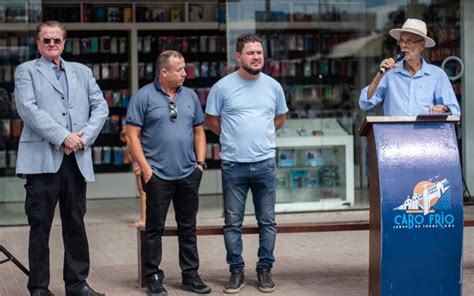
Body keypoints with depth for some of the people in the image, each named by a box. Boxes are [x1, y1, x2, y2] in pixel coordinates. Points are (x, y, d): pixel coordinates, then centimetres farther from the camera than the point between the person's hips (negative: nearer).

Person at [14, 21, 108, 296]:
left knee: (76, 224, 8)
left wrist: (84, 137, -7)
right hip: (42, 159, -3)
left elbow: (101, 106, 9)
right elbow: (28, 108, -8)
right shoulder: (26, 71, 7)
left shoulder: (82, 72, 18)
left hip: (77, 160, 3)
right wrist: (63, 137, -15)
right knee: (40, 226, 0)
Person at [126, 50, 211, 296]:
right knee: (154, 228, 3)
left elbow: (199, 131, 16)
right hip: (158, 175, -4)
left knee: (188, 227, 10)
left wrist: (200, 161, 6)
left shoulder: (190, 96, 10)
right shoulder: (144, 96, -4)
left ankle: (190, 276, 19)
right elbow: (132, 134, -6)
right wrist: (145, 168, -11)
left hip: (188, 174, 4)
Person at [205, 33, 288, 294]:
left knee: (267, 221, 6)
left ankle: (265, 269, 16)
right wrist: (234, 137, 8)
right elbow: (211, 121, 5)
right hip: (233, 165, -2)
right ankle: (236, 271, 14)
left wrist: (260, 135, 10)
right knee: (233, 222, 4)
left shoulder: (273, 86, 5)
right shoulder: (223, 87, -4)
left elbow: (280, 118, 19)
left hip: (265, 163, 2)